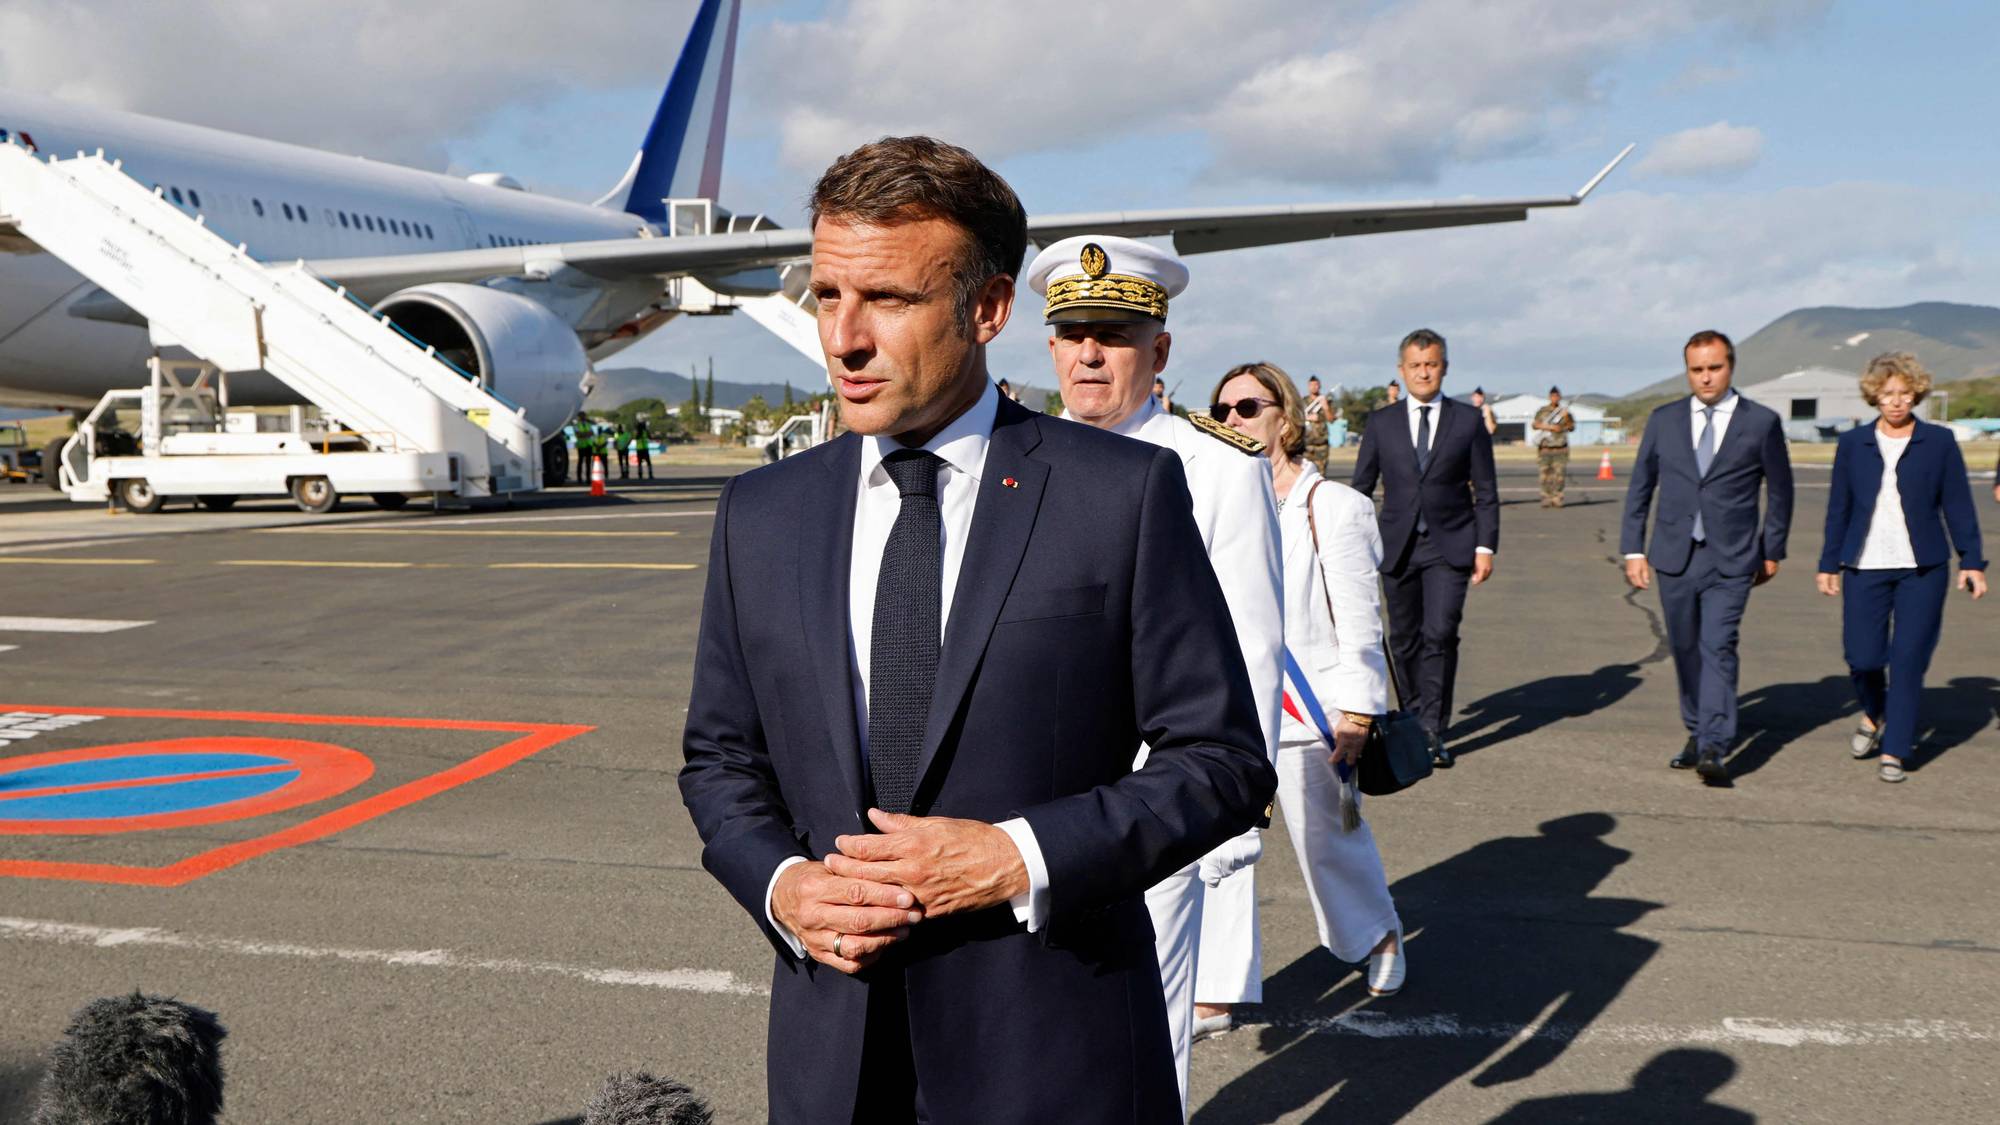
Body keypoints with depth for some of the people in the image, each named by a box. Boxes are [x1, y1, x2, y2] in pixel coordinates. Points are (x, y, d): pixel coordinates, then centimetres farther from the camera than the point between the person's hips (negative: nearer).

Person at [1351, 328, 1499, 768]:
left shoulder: (1468, 421, 4)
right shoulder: (1381, 423, 6)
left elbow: (1485, 491, 5)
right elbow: (1360, 486, 10)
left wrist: (1485, 546, -3)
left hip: (1450, 546, -2)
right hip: (1397, 545, 2)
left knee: (1440, 634, -13)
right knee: (1404, 638, 8)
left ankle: (1434, 732, -8)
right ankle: (1415, 715, 26)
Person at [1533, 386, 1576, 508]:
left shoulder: (1564, 411, 10)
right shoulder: (1542, 411, 7)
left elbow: (1572, 426, 10)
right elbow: (1535, 424, 2)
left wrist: (1566, 418, -8)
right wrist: (1549, 427, -11)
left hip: (1560, 448, 1)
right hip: (1545, 447, -1)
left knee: (1559, 474, -4)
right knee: (1546, 474, -3)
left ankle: (1557, 499, 0)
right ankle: (1546, 499, 1)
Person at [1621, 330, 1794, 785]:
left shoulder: (1762, 422, 0)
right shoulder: (1664, 420, 6)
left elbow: (1779, 489, 9)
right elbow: (1639, 487, 10)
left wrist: (1772, 550, 10)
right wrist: (1633, 548, 5)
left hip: (1730, 560, -3)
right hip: (1674, 557, 3)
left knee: (1718, 648, -14)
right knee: (1686, 650, 11)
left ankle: (1713, 750, -18)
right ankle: (1697, 734, 26)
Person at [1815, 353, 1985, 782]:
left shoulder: (1939, 442, 3)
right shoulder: (1852, 444, 6)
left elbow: (1958, 505, 5)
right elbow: (1838, 508, 11)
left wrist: (1971, 560, 1)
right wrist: (1829, 564, 10)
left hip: (1922, 570, -1)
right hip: (1865, 568, 1)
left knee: (1909, 661, -3)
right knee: (1862, 657, -3)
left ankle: (1894, 752, 7)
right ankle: (1874, 715, 30)